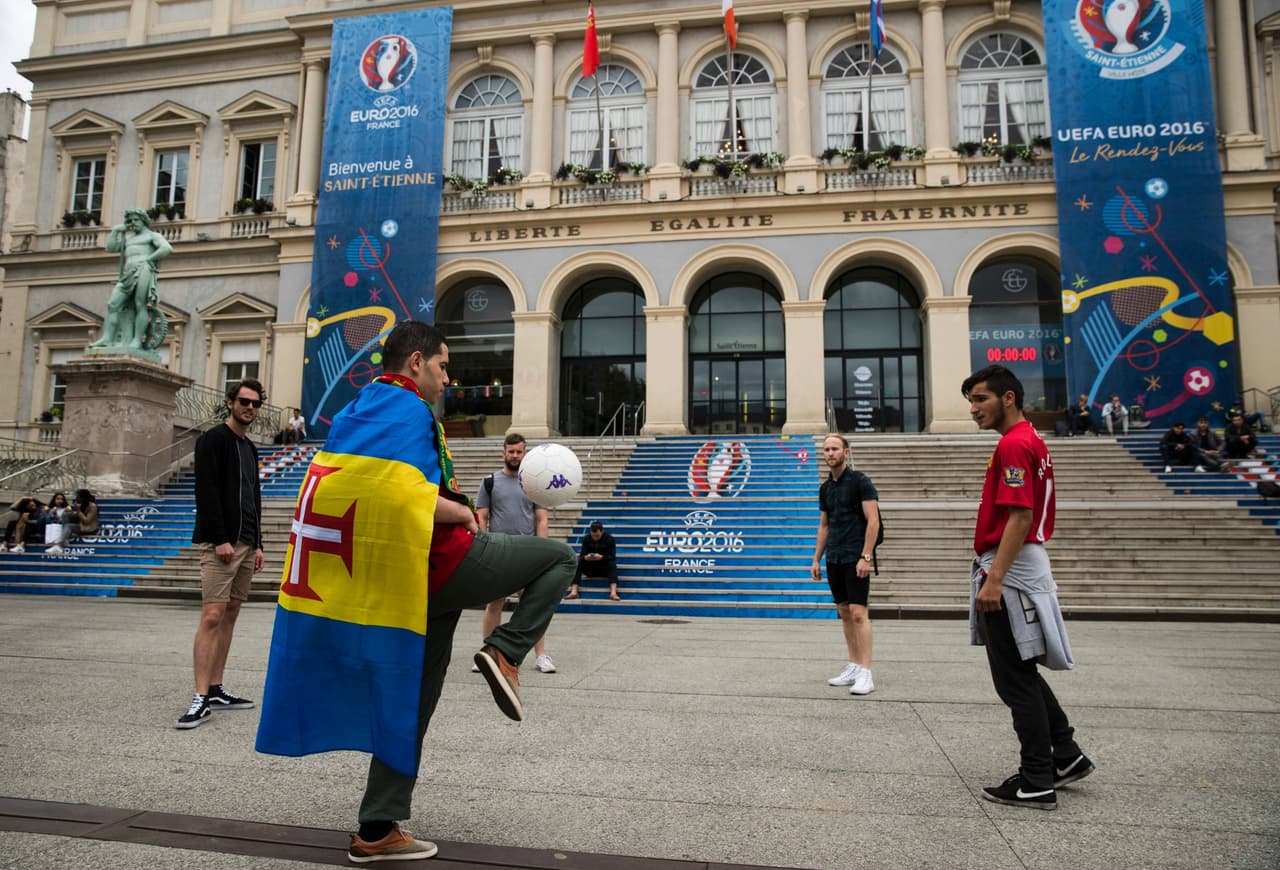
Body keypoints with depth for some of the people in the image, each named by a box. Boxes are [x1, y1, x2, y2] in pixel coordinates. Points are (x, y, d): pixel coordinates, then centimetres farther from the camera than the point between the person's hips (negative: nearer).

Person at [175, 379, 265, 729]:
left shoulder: (250, 448, 20)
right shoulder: (213, 440, -4)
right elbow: (206, 492, -14)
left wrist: (257, 543, 15)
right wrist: (220, 539, -19)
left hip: (246, 544, 8)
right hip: (219, 542, -8)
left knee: (230, 615, 9)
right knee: (212, 615, -12)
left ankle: (216, 690, 15)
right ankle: (201, 698, -11)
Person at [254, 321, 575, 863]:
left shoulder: (356, 413, 17)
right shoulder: (407, 408, -13)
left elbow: (369, 498, 18)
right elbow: (412, 495, -25)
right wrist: (464, 513, -8)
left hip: (406, 581, 9)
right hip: (443, 563, -9)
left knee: (408, 704, 17)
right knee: (559, 557, 5)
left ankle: (378, 832, 23)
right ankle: (505, 652, -8)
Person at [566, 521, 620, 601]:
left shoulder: (610, 539, -9)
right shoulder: (586, 538, -4)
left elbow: (612, 557, -16)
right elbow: (581, 556, -8)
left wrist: (601, 557, -37)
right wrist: (585, 557, -34)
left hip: (604, 568, -2)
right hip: (590, 567, 2)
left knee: (612, 564, -34)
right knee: (577, 563, -26)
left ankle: (613, 593, -51)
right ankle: (573, 592, -40)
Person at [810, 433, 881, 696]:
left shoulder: (859, 481, -8)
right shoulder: (825, 488, 13)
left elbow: (873, 521, -12)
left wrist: (866, 556, -18)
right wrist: (816, 559, 14)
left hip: (856, 559, -7)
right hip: (834, 560, 7)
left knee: (858, 612, -11)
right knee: (844, 613, 10)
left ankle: (866, 673, -8)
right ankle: (853, 667, 17)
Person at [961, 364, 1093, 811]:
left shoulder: (1014, 444, -16)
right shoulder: (1032, 440, 16)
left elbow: (1021, 515, -23)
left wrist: (994, 579, -24)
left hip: (1008, 572, -11)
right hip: (1021, 568, 11)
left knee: (1015, 679, -2)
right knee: (1021, 672, 20)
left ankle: (1037, 783, 8)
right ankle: (1065, 756, 27)